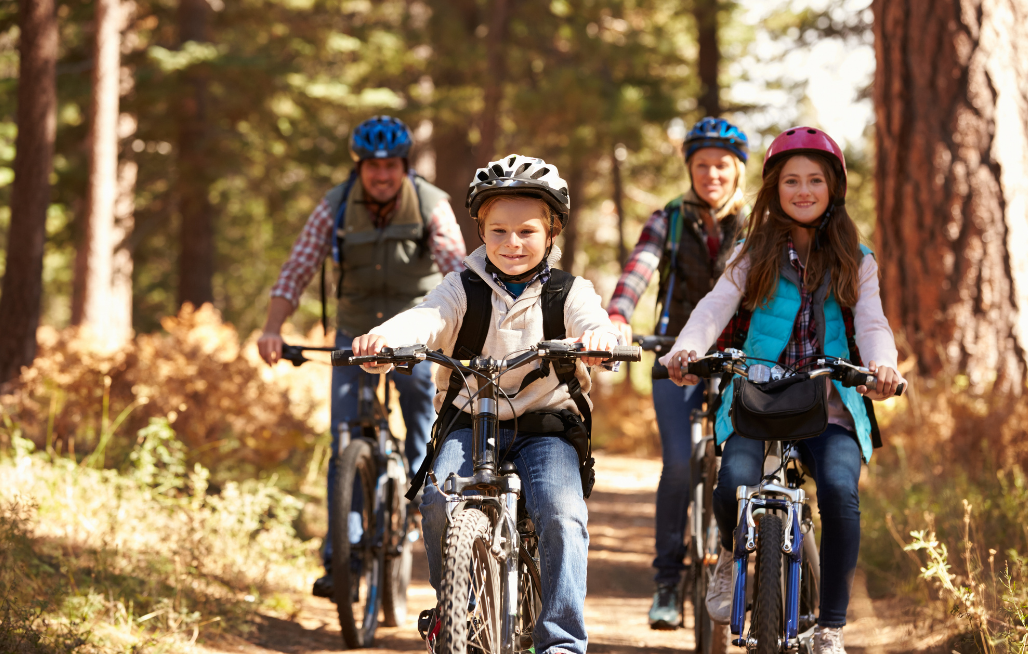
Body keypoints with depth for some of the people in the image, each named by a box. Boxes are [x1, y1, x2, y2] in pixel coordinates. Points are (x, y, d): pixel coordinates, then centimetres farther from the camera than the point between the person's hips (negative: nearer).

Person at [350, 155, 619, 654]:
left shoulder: (569, 292, 2)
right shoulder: (464, 289, 4)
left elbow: (593, 322, -19)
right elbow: (427, 319, -15)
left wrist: (598, 338, -45)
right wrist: (384, 337, -38)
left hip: (546, 424, -1)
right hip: (470, 420, 1)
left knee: (561, 513, -26)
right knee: (439, 499, -26)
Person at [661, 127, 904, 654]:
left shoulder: (855, 261, 13)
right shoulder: (755, 254, 12)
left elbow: (871, 323, -1)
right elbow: (715, 308, 0)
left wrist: (882, 364, -24)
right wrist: (685, 349, -22)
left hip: (830, 406, 0)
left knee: (839, 490, -29)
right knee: (734, 483, -28)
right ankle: (732, 555, 11)